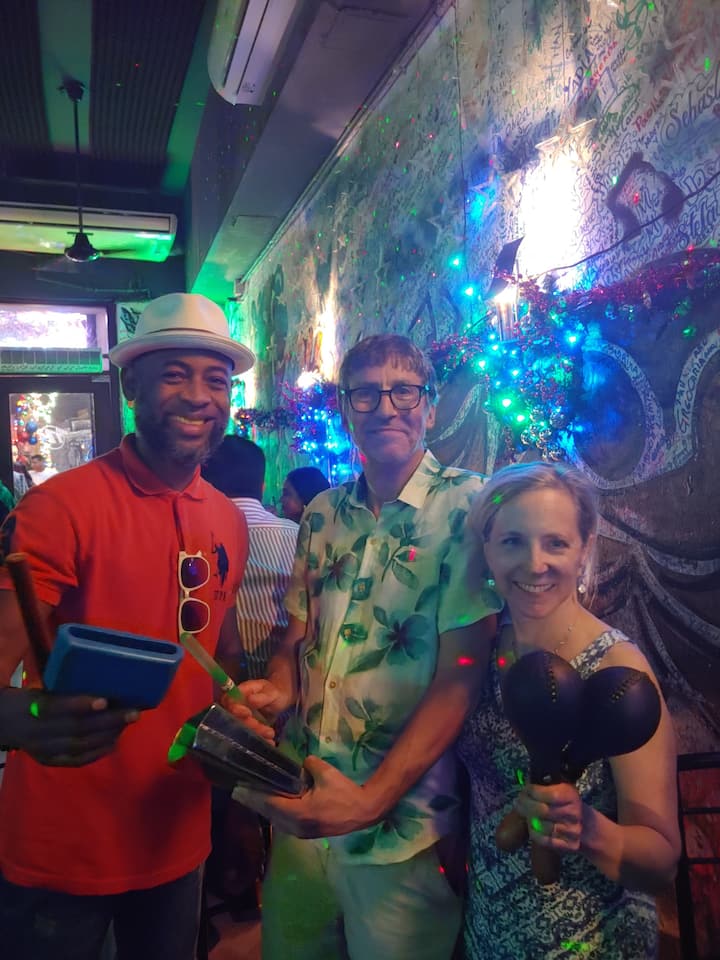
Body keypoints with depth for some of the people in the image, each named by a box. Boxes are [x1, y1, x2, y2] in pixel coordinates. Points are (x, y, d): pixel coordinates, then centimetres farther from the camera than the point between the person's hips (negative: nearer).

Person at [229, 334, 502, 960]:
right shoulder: (323, 515, 3)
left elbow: (459, 677, -17)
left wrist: (373, 798, -22)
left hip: (403, 823, -5)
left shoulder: (467, 508, -14)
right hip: (300, 805, 5)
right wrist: (279, 688, -8)